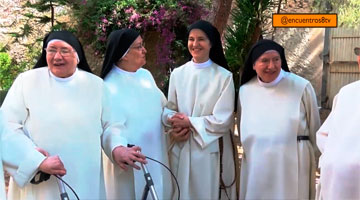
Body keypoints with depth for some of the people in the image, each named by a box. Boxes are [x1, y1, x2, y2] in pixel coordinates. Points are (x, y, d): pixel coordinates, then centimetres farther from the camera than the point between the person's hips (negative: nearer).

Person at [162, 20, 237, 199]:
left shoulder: (224, 76, -6)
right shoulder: (177, 74, 4)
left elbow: (223, 120, -10)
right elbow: (169, 109, 7)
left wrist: (189, 122, -11)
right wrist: (174, 122, -15)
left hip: (210, 150, -3)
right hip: (181, 148, 3)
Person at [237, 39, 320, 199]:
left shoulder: (302, 87, -8)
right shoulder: (245, 90, 2)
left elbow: (314, 128, 3)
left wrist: (312, 160, 12)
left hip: (292, 167, -3)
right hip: (256, 168, 3)